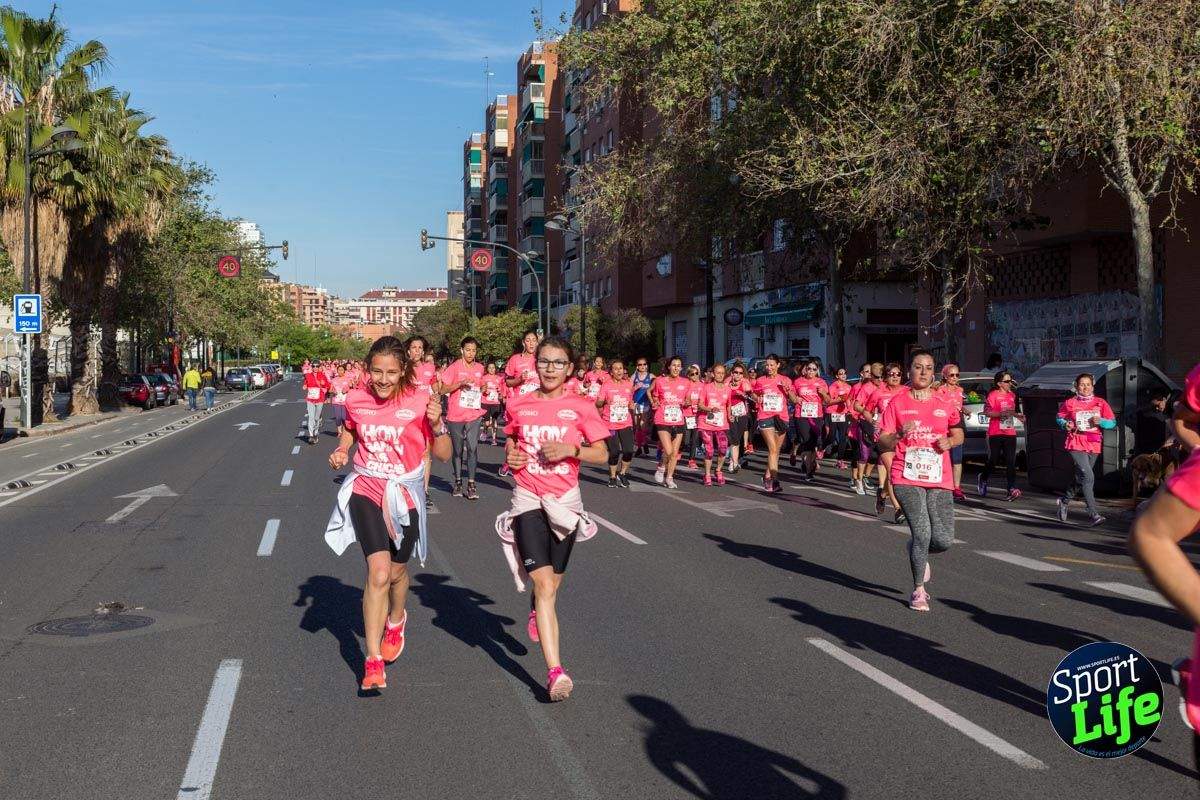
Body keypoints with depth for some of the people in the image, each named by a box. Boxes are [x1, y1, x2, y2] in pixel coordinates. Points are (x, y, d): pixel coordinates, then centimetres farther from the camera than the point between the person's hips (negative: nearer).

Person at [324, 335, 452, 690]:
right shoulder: (356, 399, -6)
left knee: (396, 571, 17)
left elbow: (443, 454, -9)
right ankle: (373, 662, -6)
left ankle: (395, 620, 52)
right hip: (366, 490, 0)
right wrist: (339, 454, -2)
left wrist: (437, 424, -26)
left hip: (405, 494, 0)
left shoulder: (420, 401, -13)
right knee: (379, 573, -15)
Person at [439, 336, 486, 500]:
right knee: (457, 450, 8)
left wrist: (483, 389, 3)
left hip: (474, 415, 2)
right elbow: (442, 389, -7)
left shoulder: (480, 368, 9)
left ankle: (471, 485, -6)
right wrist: (460, 383, -19)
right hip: (455, 416, -2)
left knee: (472, 449, -9)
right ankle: (458, 483, 21)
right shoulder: (454, 367, -4)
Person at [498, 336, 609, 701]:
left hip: (565, 500, 1)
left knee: (551, 582, 14)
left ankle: (537, 611, 53)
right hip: (527, 499, -1)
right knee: (544, 583, -14)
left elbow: (602, 454, -1)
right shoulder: (518, 405, 2)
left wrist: (570, 449, -17)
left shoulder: (582, 407, -3)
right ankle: (555, 672, -17)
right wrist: (510, 455, -4)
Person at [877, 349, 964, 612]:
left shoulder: (944, 404, 10)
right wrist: (899, 435, -20)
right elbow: (882, 443, 0)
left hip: (939, 480, 3)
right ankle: (919, 590, 9)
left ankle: (917, 551, 34)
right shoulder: (897, 403, 1)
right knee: (922, 532, -12)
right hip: (907, 479, -3)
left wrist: (950, 441, 2)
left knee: (943, 540, -4)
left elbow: (958, 433, 25)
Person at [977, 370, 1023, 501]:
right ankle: (983, 478, 31)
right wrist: (1001, 414, -23)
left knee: (1011, 462, -4)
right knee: (992, 459, 3)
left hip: (1010, 433, 5)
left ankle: (1012, 489, -9)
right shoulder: (993, 395, -5)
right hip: (995, 433, -5)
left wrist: (1019, 416, 6)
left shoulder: (1012, 395, 14)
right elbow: (987, 412, -12)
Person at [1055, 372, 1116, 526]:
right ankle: (1094, 514, -18)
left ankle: (1065, 501, 40)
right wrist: (1065, 424, -7)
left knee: (1081, 477, 15)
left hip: (1094, 445, 4)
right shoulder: (1070, 403, 1)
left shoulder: (1100, 403, 6)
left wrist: (1101, 421, -14)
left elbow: (1112, 423, 6)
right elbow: (1059, 417, 14)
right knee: (1088, 477, -17)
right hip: (1076, 444, -4)